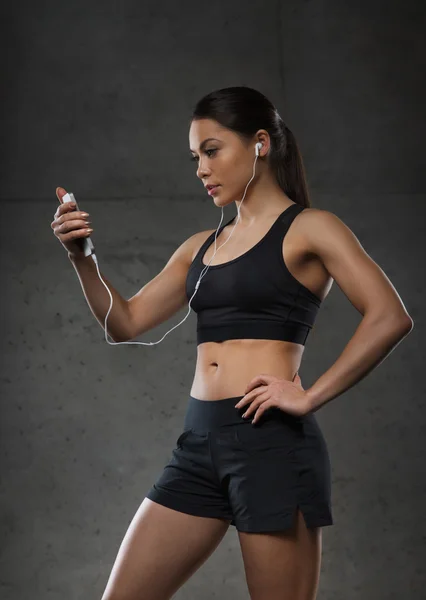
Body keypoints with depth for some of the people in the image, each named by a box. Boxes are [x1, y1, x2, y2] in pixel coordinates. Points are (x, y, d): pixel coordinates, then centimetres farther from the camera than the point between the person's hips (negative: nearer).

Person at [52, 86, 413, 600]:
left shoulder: (306, 229, -1)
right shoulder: (201, 247, 18)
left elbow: (389, 318, -12)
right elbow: (126, 323, 19)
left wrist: (310, 397, -15)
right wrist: (81, 258, 5)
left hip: (272, 441, -7)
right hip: (199, 442, 7)